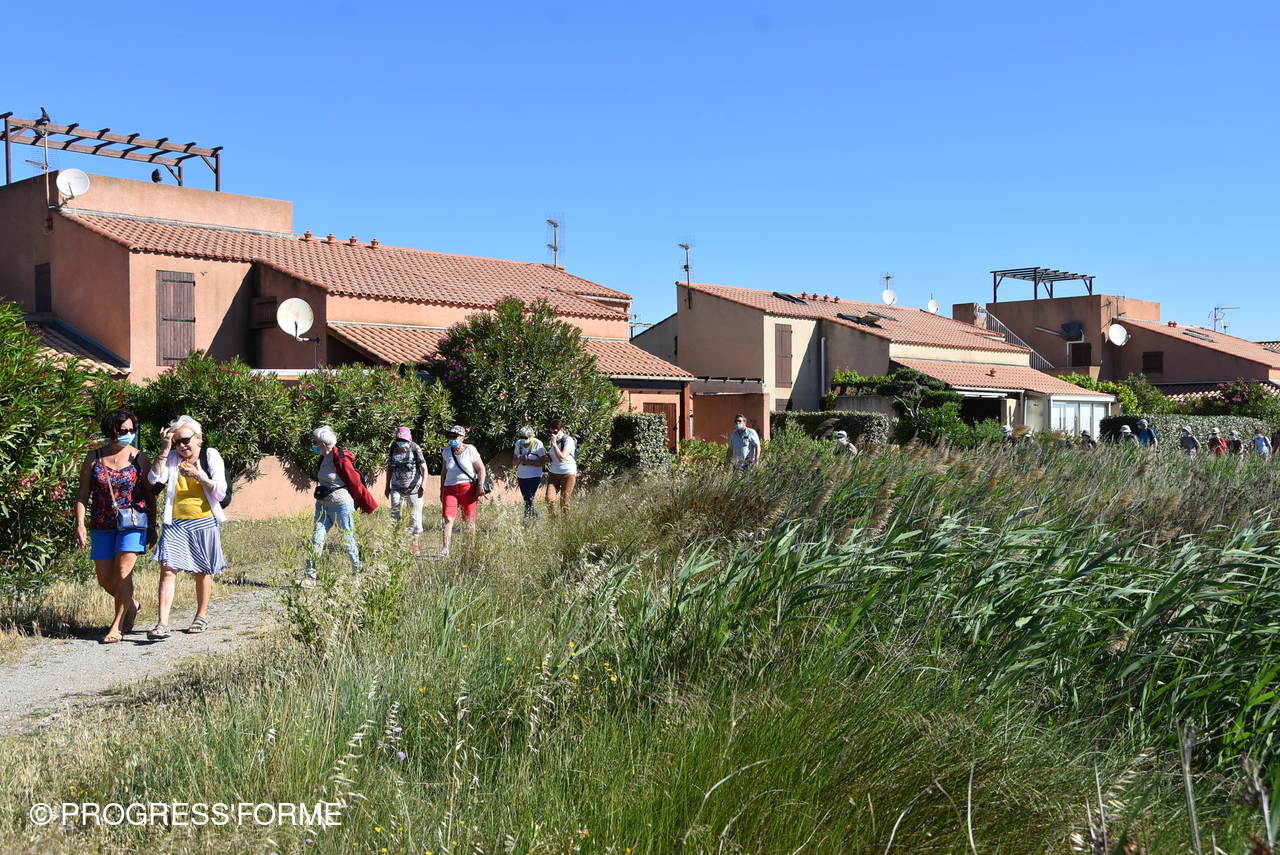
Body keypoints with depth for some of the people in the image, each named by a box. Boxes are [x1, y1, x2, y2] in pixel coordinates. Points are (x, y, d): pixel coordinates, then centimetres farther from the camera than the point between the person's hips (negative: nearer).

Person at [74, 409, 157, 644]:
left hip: (132, 522, -3)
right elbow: (82, 494, 5)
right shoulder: (94, 459, 4)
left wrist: (152, 528, 3)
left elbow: (150, 496, 5)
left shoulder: (139, 459, 1)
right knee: (105, 579, 6)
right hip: (102, 526, 3)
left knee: (123, 573, -12)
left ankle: (117, 625, -1)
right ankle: (131, 605, 34)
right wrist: (80, 525, -4)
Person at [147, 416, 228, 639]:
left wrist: (199, 476, -17)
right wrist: (164, 450, -11)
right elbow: (154, 478, -11)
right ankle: (162, 623, -15)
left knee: (203, 571, 10)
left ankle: (201, 615, 27)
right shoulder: (172, 458, 8)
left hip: (204, 522, -1)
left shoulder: (211, 457, 2)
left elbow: (220, 493, -4)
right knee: (168, 569, -12)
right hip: (176, 523, 1)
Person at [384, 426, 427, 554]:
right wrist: (387, 487, 14)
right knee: (395, 513, -9)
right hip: (397, 487, 3)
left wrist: (423, 486, -20)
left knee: (415, 515, 2)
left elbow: (424, 469, -10)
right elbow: (389, 468, 12)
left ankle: (415, 544, 12)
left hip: (414, 487, -3)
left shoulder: (415, 449, -10)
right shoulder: (393, 449, 1)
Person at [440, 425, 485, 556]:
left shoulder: (470, 450, -2)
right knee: (448, 519, -13)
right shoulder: (446, 451, 9)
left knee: (469, 520, 3)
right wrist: (441, 490, 17)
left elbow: (481, 469, 0)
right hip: (450, 488, 2)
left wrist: (480, 487, -9)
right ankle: (445, 549, -16)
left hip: (468, 487, -2)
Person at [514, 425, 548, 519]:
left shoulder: (538, 444, -11)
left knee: (529, 500, -12)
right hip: (521, 476, 6)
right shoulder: (518, 443, 4)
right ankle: (536, 517, 27)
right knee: (526, 500, 11)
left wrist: (529, 462, -22)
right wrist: (520, 460, -15)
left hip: (534, 477, -6)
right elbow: (515, 460, 8)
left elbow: (543, 461, -13)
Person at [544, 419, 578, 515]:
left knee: (564, 501, -4)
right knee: (549, 498, -11)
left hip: (568, 473, -6)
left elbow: (562, 458, -22)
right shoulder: (552, 440, 11)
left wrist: (554, 444, -20)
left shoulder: (568, 440, -11)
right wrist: (548, 458, 2)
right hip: (553, 473, 6)